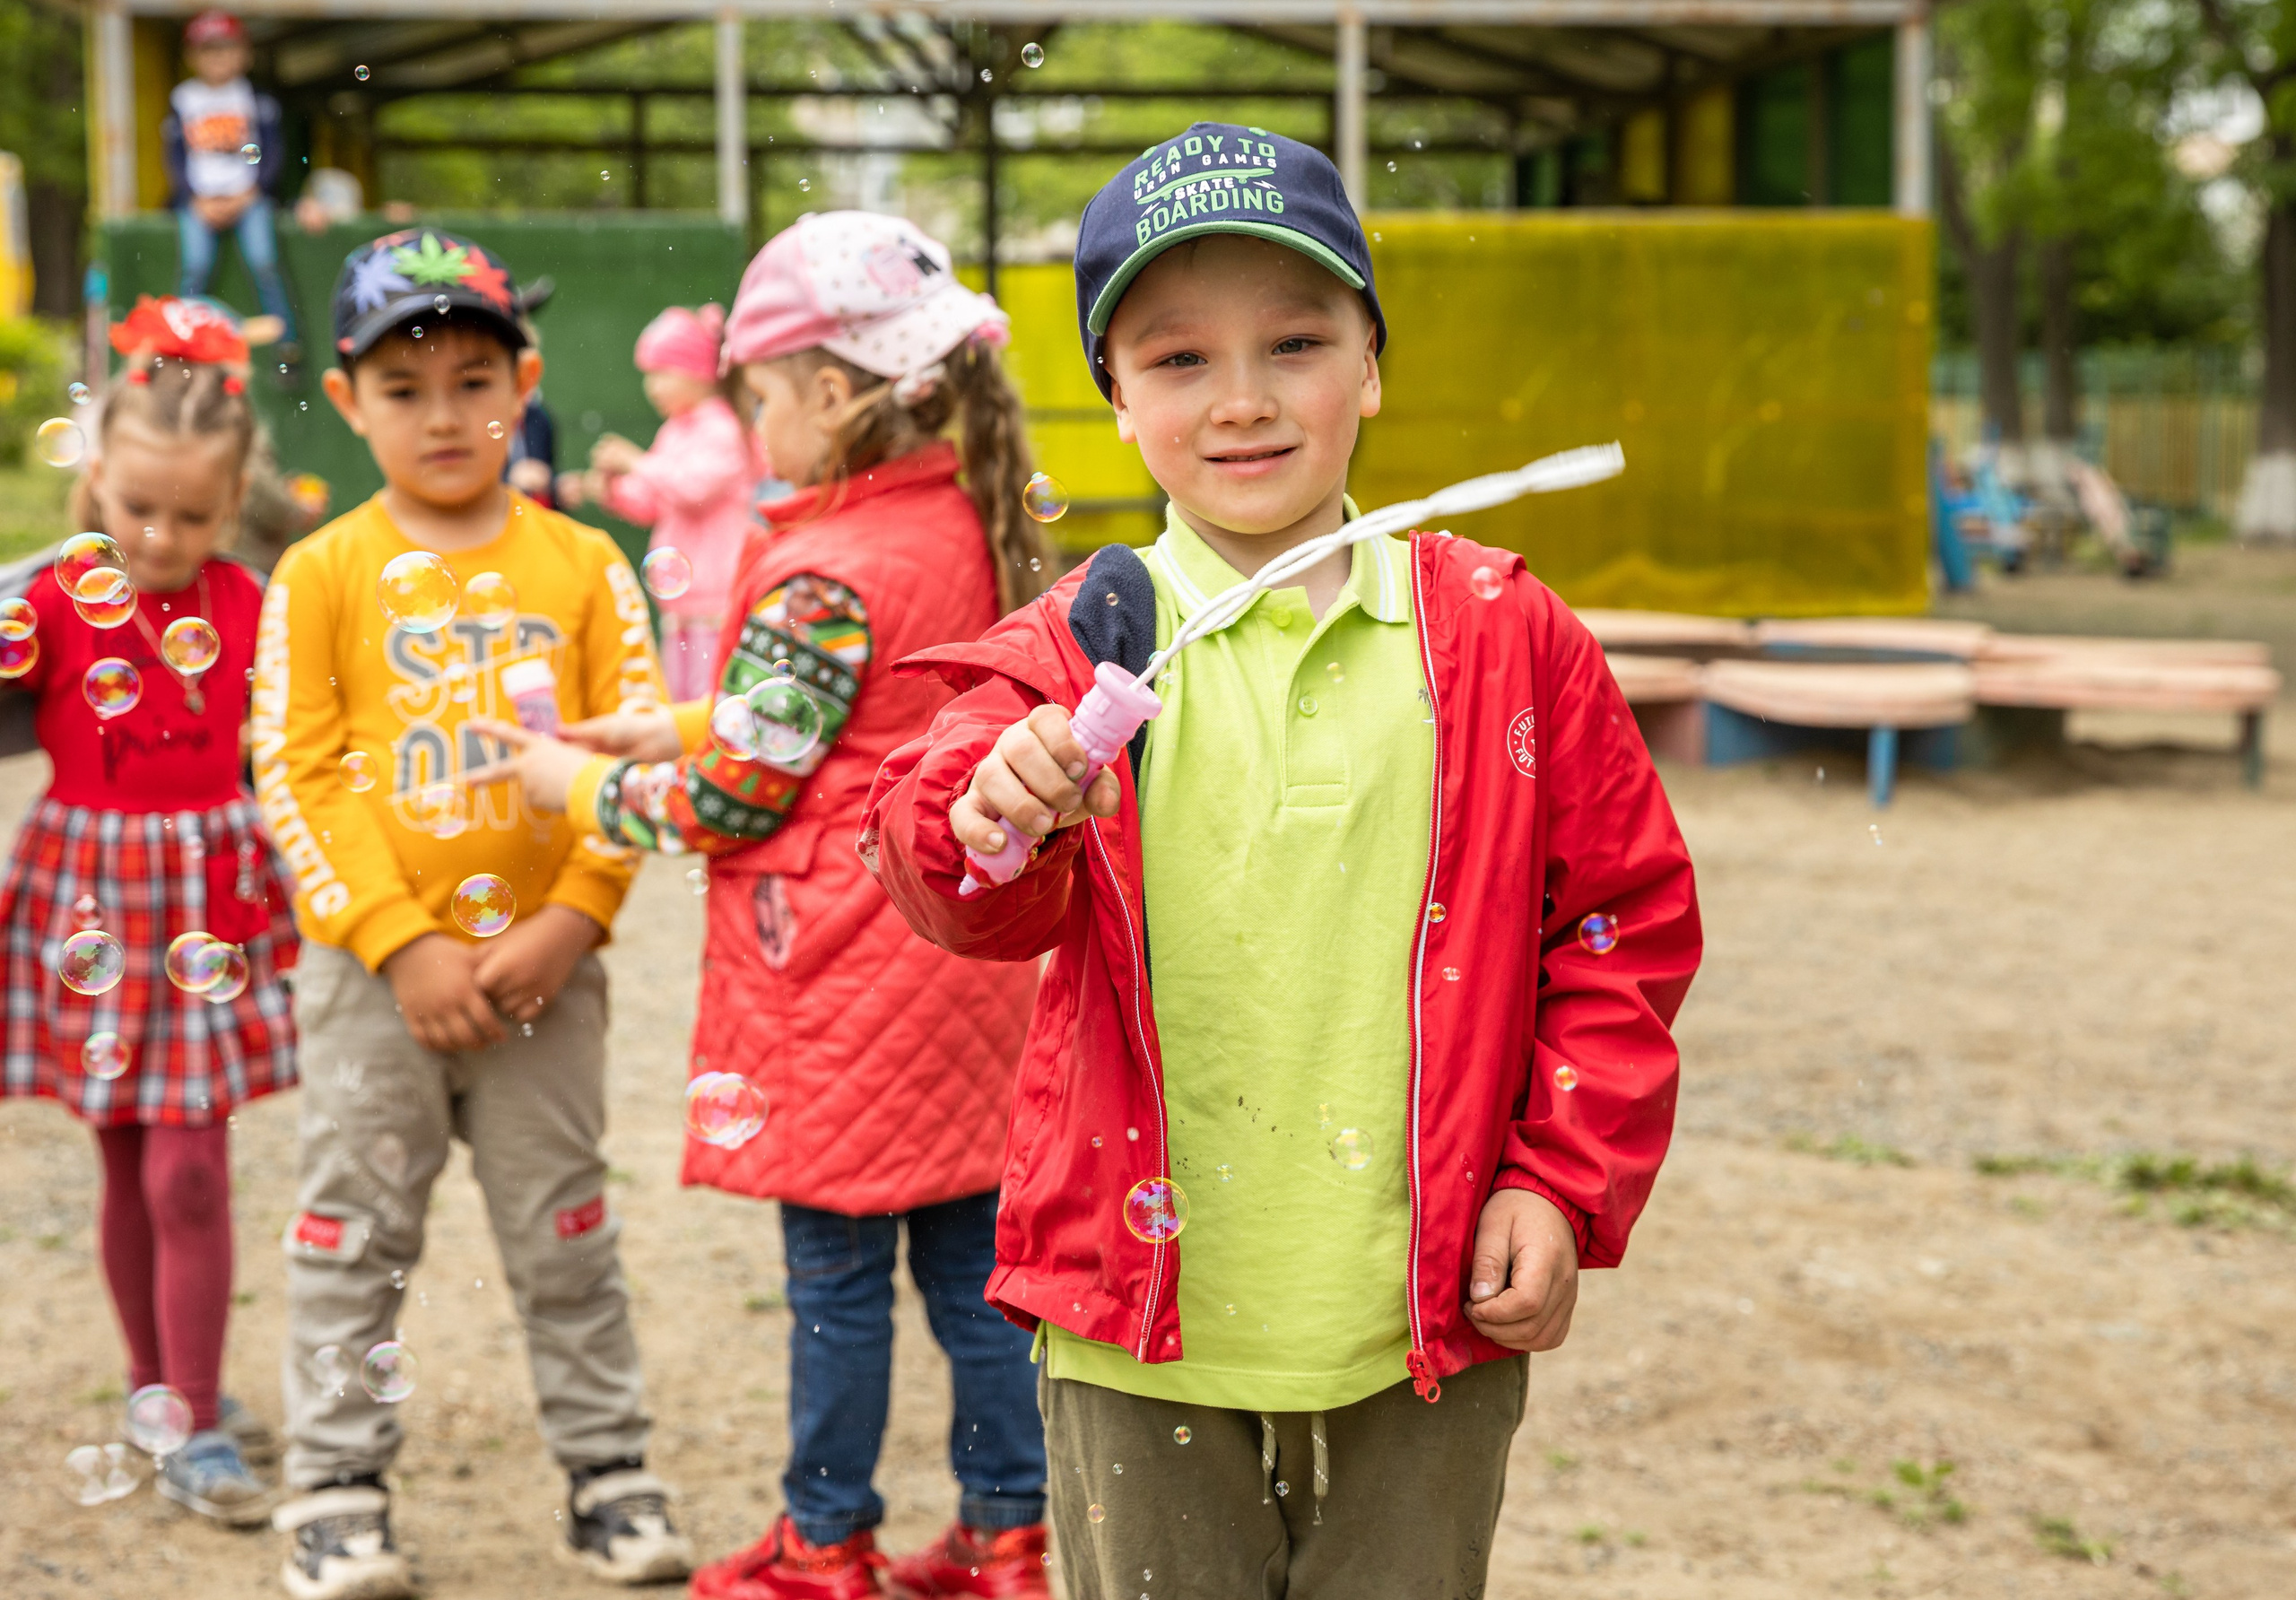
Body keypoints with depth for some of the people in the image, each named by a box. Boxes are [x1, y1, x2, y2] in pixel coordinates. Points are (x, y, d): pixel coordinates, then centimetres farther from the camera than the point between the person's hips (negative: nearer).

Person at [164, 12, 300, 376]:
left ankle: (287, 346, -20)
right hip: (197, 200, 1)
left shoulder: (257, 98, 9)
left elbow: (274, 153, 5)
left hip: (248, 198, 0)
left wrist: (248, 196, -8)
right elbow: (174, 159, 8)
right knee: (194, 267, -23)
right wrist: (199, 202, -7)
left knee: (264, 262, -23)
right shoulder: (182, 100, 10)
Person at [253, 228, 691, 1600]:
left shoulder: (582, 565, 3)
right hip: (374, 969, -1)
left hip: (542, 960, 1)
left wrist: (568, 923, -12)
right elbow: (297, 778, -5)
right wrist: (405, 944, -13)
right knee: (357, 1234, 6)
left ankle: (609, 1472, 20)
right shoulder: (323, 575, -1)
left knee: (566, 1230, 10)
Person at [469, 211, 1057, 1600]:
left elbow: (731, 799, -15)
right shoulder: (979, 532, 5)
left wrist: (582, 784, 1)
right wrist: (672, 729, 15)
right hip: (966, 955, 8)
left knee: (837, 1269, 6)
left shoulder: (824, 576, -19)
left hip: (848, 979, -8)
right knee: (971, 1252, 13)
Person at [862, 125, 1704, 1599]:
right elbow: (957, 879, -13)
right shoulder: (1083, 650, -1)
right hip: (1141, 1324, 0)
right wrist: (992, 814, -36)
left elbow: (1624, 920, 6)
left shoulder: (1504, 636, 1)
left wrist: (1564, 1184, -1)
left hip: (1426, 1329, 1)